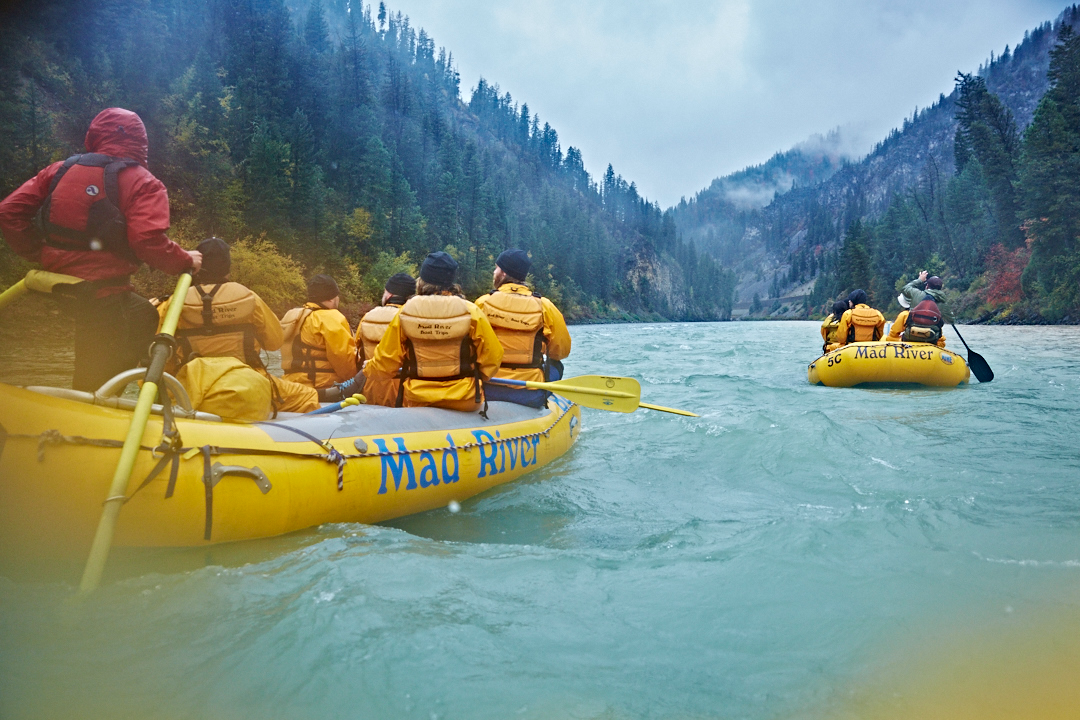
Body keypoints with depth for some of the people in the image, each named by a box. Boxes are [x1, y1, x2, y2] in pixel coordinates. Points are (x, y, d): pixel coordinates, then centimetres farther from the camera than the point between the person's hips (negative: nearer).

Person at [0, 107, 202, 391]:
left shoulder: (60, 170, 10)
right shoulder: (142, 183, -7)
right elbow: (148, 241, -22)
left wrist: (37, 253, 17)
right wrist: (185, 261, -6)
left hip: (58, 281, 7)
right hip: (103, 290, -7)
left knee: (143, 315, 26)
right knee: (94, 379, 5)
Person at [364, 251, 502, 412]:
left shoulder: (404, 313, -5)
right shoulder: (470, 312, -8)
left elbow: (386, 362, 1)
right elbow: (493, 357, -6)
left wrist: (368, 368, 24)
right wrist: (477, 379, 15)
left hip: (416, 404, 2)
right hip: (464, 401, -1)